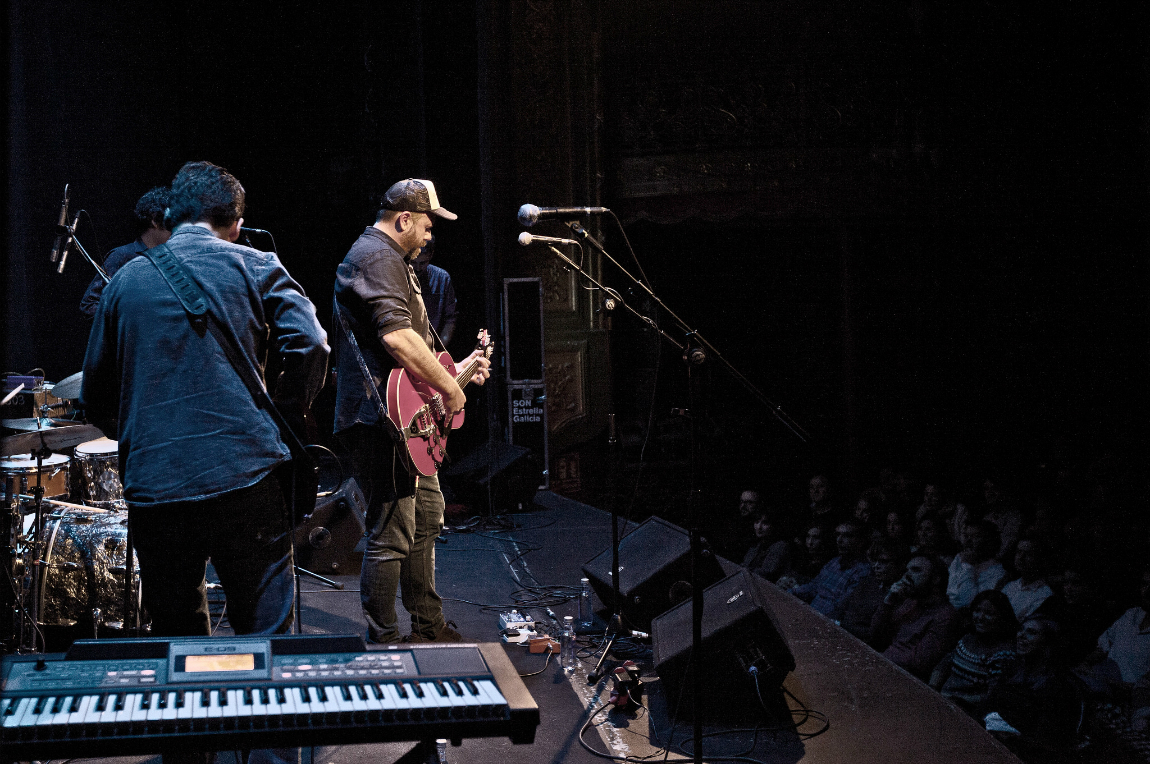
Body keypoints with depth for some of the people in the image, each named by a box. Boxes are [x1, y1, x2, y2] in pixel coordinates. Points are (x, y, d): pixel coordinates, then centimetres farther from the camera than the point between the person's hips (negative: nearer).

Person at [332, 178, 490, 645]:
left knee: (427, 516, 19)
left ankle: (427, 627, 30)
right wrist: (450, 387, -20)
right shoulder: (376, 257, -14)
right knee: (392, 533, -10)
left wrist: (458, 368, 24)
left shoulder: (393, 261, 23)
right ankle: (383, 643, -3)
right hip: (378, 418, -12)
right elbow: (397, 337, -28)